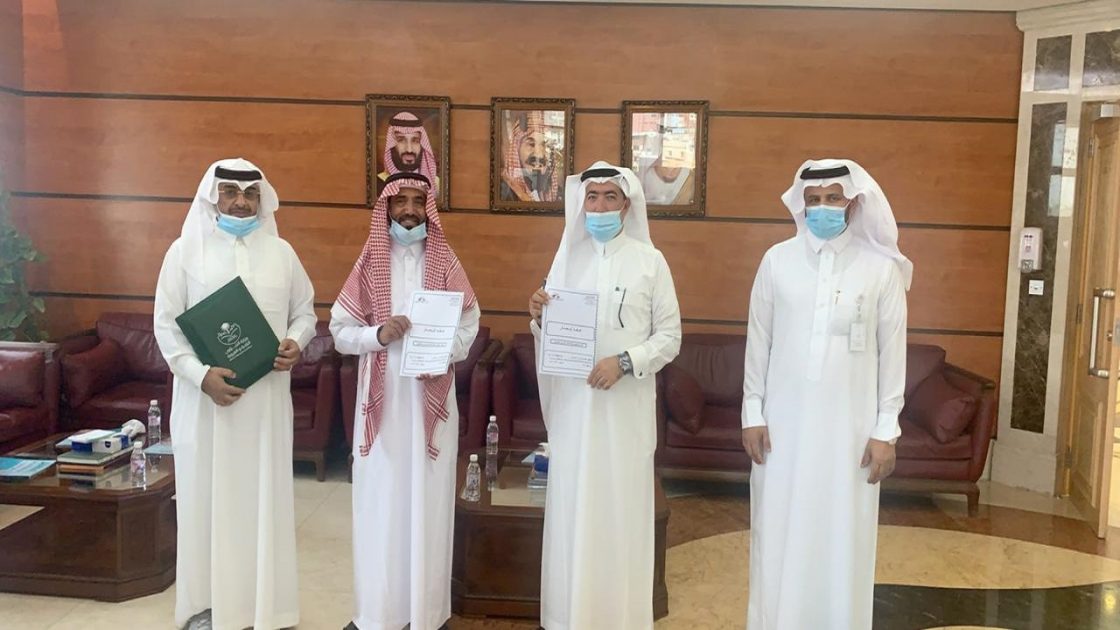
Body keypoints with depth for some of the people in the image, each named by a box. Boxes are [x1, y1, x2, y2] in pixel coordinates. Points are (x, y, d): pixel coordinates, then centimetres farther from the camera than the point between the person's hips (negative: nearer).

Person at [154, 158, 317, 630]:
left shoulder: (281, 252, 7)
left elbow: (305, 311, 13)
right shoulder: (185, 250, 0)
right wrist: (201, 374, -17)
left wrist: (296, 343, -9)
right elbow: (166, 325, -3)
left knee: (265, 493, 7)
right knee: (207, 494, 5)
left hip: (267, 395, 2)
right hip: (205, 396, -2)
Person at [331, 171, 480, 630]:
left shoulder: (446, 264, 3)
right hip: (381, 399, 1)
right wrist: (377, 334, -17)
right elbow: (340, 330, 2)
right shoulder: (369, 264, 4)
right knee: (379, 502, 3)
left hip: (431, 399, 0)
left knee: (427, 502, 4)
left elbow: (468, 327, 1)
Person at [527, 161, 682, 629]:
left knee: (621, 507, 3)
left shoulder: (650, 261, -1)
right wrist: (540, 319, -10)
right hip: (573, 403, 3)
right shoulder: (568, 258, 8)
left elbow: (670, 336, -2)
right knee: (571, 507, 7)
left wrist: (625, 361, -17)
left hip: (626, 406, -2)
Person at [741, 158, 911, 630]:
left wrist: (886, 430, -3)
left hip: (850, 427, -1)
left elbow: (893, 352, 0)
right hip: (784, 423, 1)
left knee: (842, 539, 7)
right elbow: (758, 342, 4)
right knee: (779, 537, 9)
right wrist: (752, 414, 1)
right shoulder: (777, 260, 1)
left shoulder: (881, 267, -3)